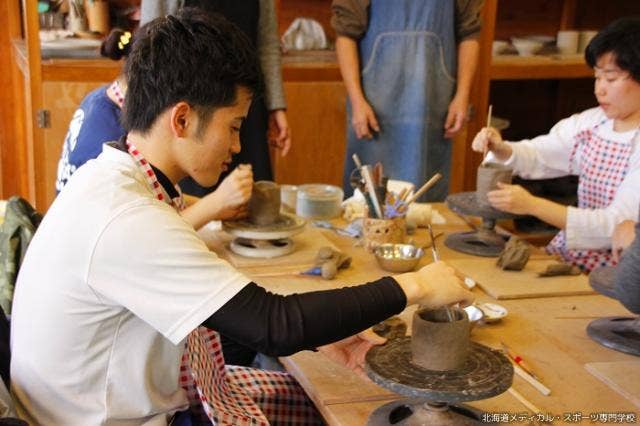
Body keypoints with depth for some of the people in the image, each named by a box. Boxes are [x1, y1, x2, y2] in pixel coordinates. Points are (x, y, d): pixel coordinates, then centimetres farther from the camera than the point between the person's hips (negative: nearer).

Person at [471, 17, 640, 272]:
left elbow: (618, 225, -23)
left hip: (614, 269, -6)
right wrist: (500, 149, -11)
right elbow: (535, 157, 12)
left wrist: (533, 205, -31)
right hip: (566, 252, 6)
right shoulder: (590, 122, 5)